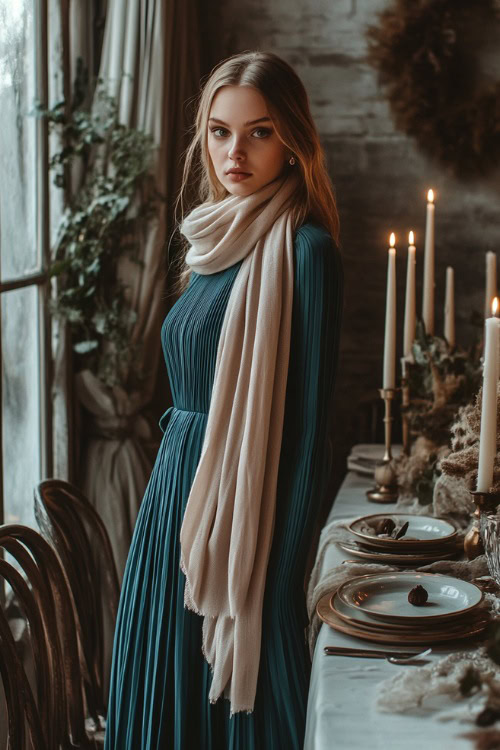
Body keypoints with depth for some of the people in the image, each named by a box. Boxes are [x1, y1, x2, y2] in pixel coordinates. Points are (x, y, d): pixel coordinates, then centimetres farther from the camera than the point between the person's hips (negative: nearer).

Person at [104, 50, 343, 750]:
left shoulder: (302, 251, -15)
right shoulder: (214, 244, 10)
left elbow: (309, 429, -16)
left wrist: (281, 578, -16)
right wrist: (169, 494, 17)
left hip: (242, 521, -8)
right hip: (175, 503, 8)